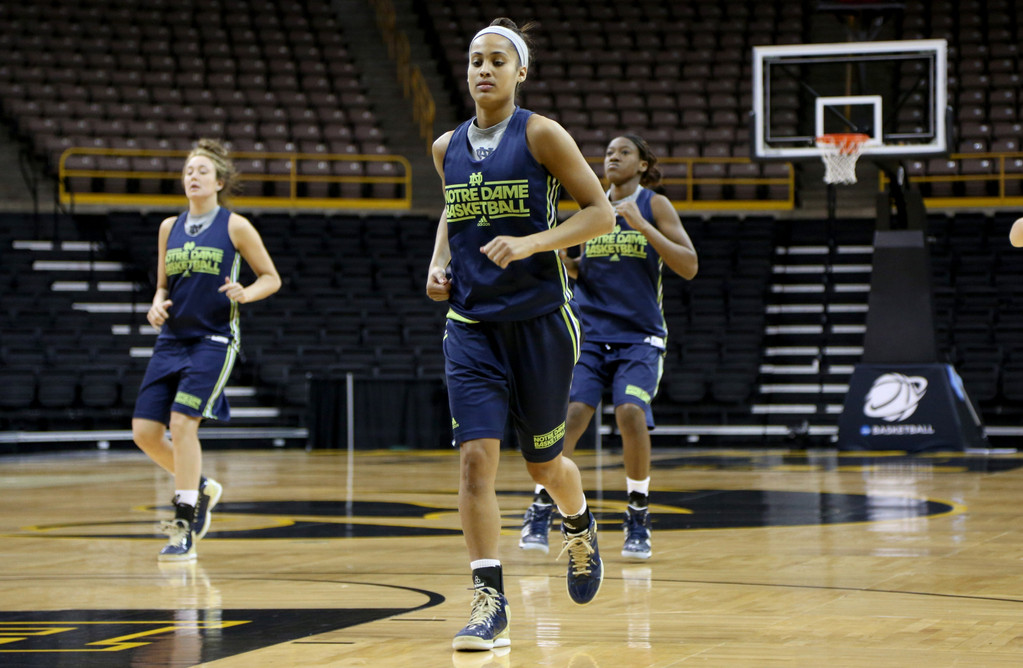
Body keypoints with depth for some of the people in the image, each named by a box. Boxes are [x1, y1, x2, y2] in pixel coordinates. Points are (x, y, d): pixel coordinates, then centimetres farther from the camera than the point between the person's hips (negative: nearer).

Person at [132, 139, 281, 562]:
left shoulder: (235, 227, -3)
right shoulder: (170, 228, 11)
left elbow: (271, 278, 3)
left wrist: (245, 293, -18)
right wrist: (157, 305, -3)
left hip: (214, 340, -6)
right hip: (172, 338, 6)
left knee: (182, 422, -19)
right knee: (144, 431, -2)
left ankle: (185, 530, -12)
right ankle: (201, 488, 25)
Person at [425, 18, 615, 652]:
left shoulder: (541, 134, -8)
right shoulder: (447, 147, 7)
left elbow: (601, 213, -9)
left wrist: (531, 244, -21)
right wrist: (439, 261, 7)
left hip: (540, 320, -3)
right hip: (471, 323, 3)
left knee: (545, 461, 11)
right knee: (476, 457, -12)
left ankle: (581, 527, 46)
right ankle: (491, 605, -11)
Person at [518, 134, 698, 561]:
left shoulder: (655, 205, 0)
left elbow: (689, 267, -8)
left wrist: (644, 226, -17)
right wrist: (562, 260, -1)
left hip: (639, 337, -3)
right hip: (591, 332, 3)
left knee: (631, 414, -21)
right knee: (569, 414, -13)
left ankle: (638, 519, -5)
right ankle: (540, 513, 1)